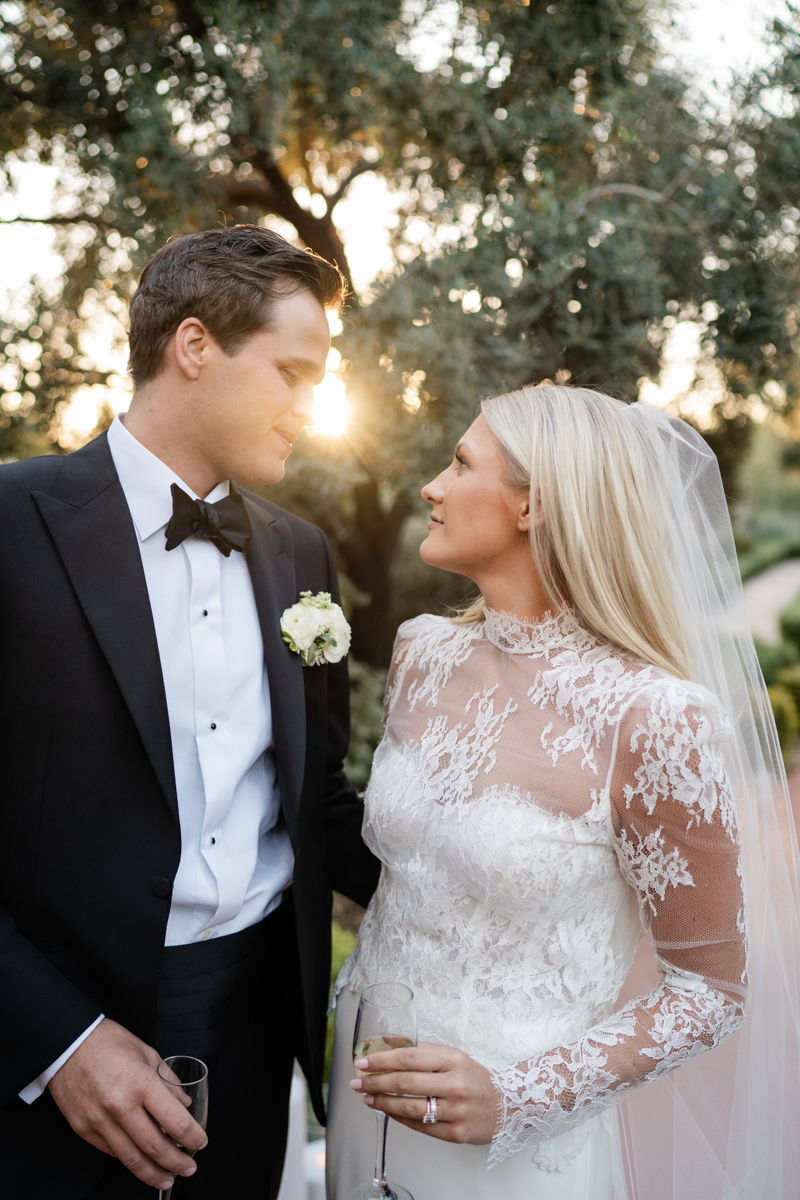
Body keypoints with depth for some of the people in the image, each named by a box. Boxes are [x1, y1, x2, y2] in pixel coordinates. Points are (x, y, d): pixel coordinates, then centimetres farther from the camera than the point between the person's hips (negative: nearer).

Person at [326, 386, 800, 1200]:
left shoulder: (653, 719, -23)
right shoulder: (423, 653, -5)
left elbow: (712, 986, -13)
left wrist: (520, 1097, -21)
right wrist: (351, 1003, 11)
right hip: (372, 1079, 5)